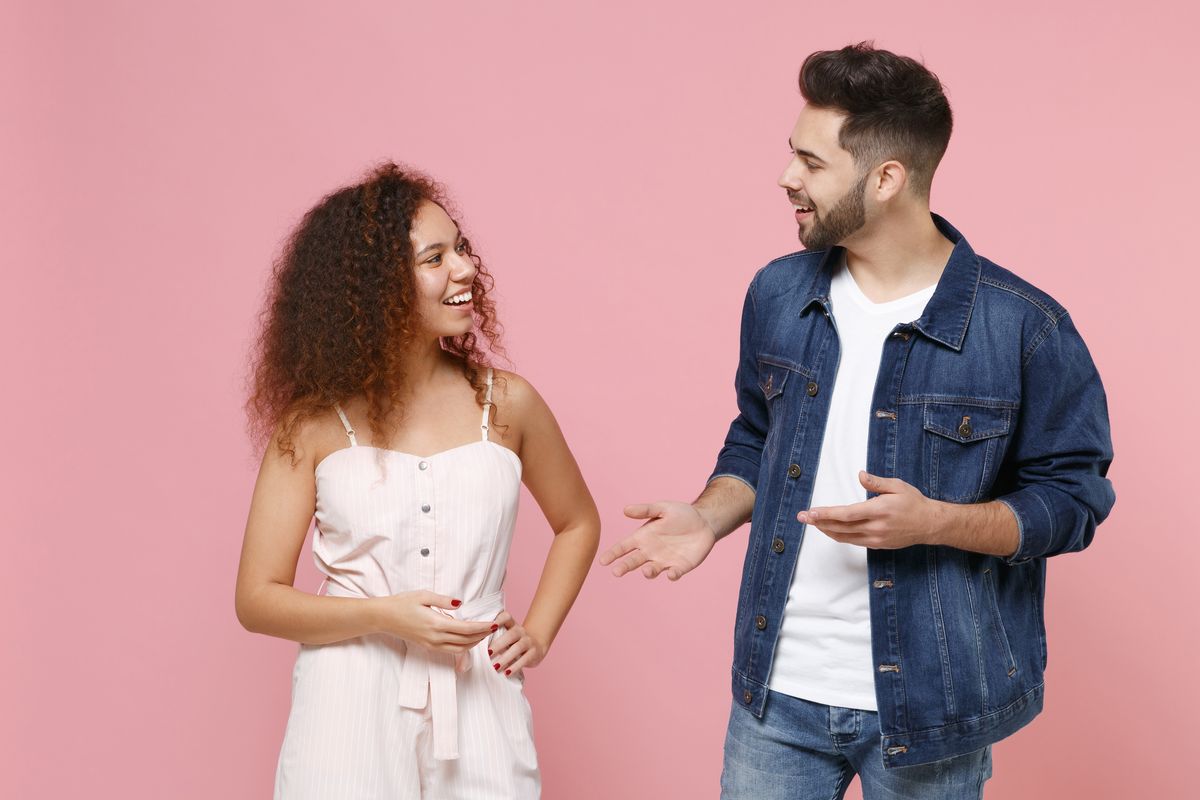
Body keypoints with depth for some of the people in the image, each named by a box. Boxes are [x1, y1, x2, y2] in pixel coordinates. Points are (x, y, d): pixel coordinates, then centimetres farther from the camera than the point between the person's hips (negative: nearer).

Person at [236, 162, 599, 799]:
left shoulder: (506, 404, 1)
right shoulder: (314, 424, -3)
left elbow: (577, 522, 19)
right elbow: (257, 599, -2)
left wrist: (537, 634, 7)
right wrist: (385, 617, -15)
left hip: (478, 707, 2)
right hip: (350, 709, -1)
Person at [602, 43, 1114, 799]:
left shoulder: (1024, 327, -14)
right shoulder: (778, 295, 1)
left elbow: (1072, 496, -8)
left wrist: (933, 521, -23)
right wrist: (710, 517, -3)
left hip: (927, 702, -4)